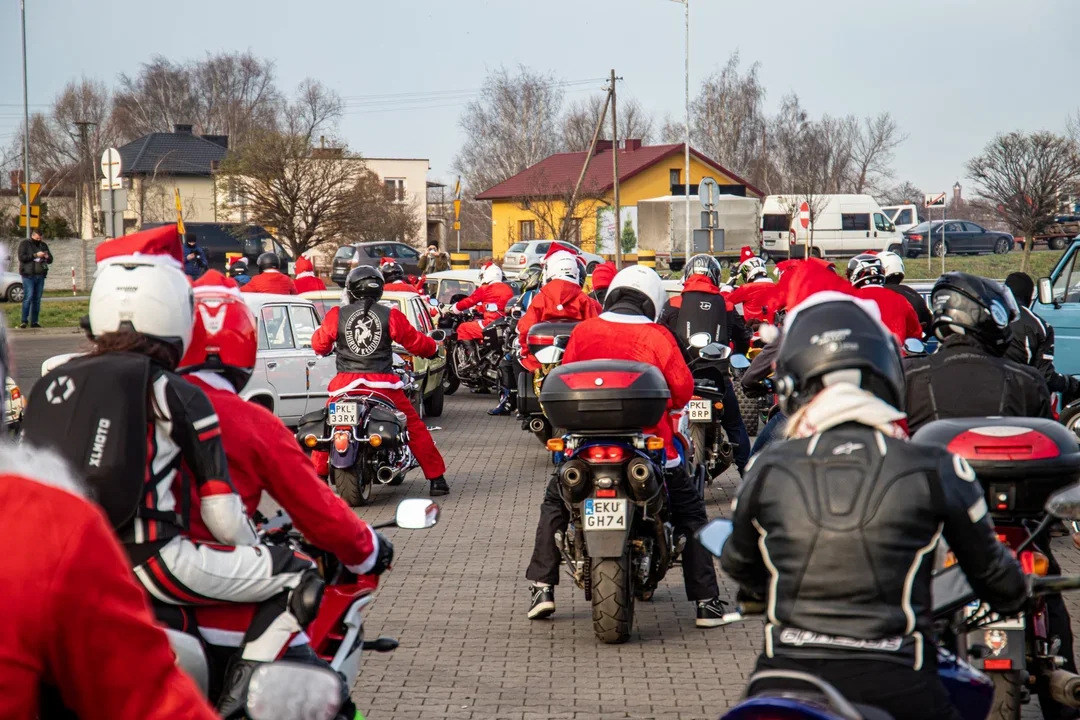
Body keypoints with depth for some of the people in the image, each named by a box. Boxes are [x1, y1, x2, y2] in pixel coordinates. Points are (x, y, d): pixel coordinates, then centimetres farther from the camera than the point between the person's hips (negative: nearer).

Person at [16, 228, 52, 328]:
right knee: (28, 297, -13)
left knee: (37, 299, 3)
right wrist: (35, 255, -17)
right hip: (28, 275, -5)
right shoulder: (24, 244, 3)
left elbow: (50, 260, 19)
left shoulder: (43, 245, 16)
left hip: (40, 275, 5)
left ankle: (34, 321, 6)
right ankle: (24, 321, -13)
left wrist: (47, 257, -4)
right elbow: (22, 257, -11)